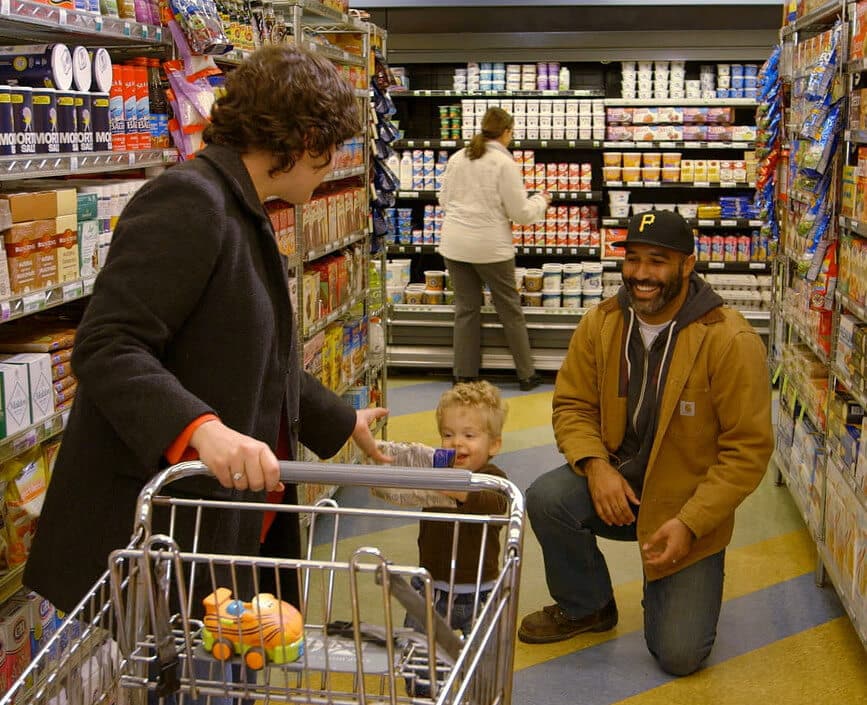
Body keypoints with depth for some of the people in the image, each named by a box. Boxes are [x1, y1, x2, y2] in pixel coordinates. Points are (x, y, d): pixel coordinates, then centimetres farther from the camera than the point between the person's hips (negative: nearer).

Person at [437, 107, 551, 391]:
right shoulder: (504, 163, -10)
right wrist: (541, 201, 11)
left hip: (454, 245, 5)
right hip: (490, 247, -4)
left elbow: (444, 200, 15)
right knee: (510, 310, 8)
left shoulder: (456, 159, 5)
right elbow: (521, 213, -8)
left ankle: (464, 375, 14)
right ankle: (526, 374, 18)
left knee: (466, 308, 12)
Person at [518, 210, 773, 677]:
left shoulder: (731, 341, -19)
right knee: (545, 498, -28)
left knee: (679, 656, -8)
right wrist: (595, 465, -19)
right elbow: (573, 405, 2)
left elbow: (748, 449, -16)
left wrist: (689, 523, -22)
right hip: (617, 482, 4)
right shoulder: (600, 323, -6)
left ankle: (670, 589, 30)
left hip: (690, 504, -3)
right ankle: (586, 607, 3)